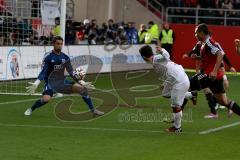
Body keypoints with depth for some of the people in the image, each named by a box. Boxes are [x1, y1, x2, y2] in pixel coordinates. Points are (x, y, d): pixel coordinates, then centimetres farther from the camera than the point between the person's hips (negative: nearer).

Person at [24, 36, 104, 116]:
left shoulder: (65, 57, 3)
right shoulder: (48, 57, -10)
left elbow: (71, 72, 8)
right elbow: (43, 72, -15)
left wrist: (81, 82, 2)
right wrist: (36, 84, -28)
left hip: (62, 82, 4)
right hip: (51, 82, -4)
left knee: (82, 88, -10)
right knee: (46, 99, -32)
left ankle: (93, 110, 1)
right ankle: (31, 109, -5)